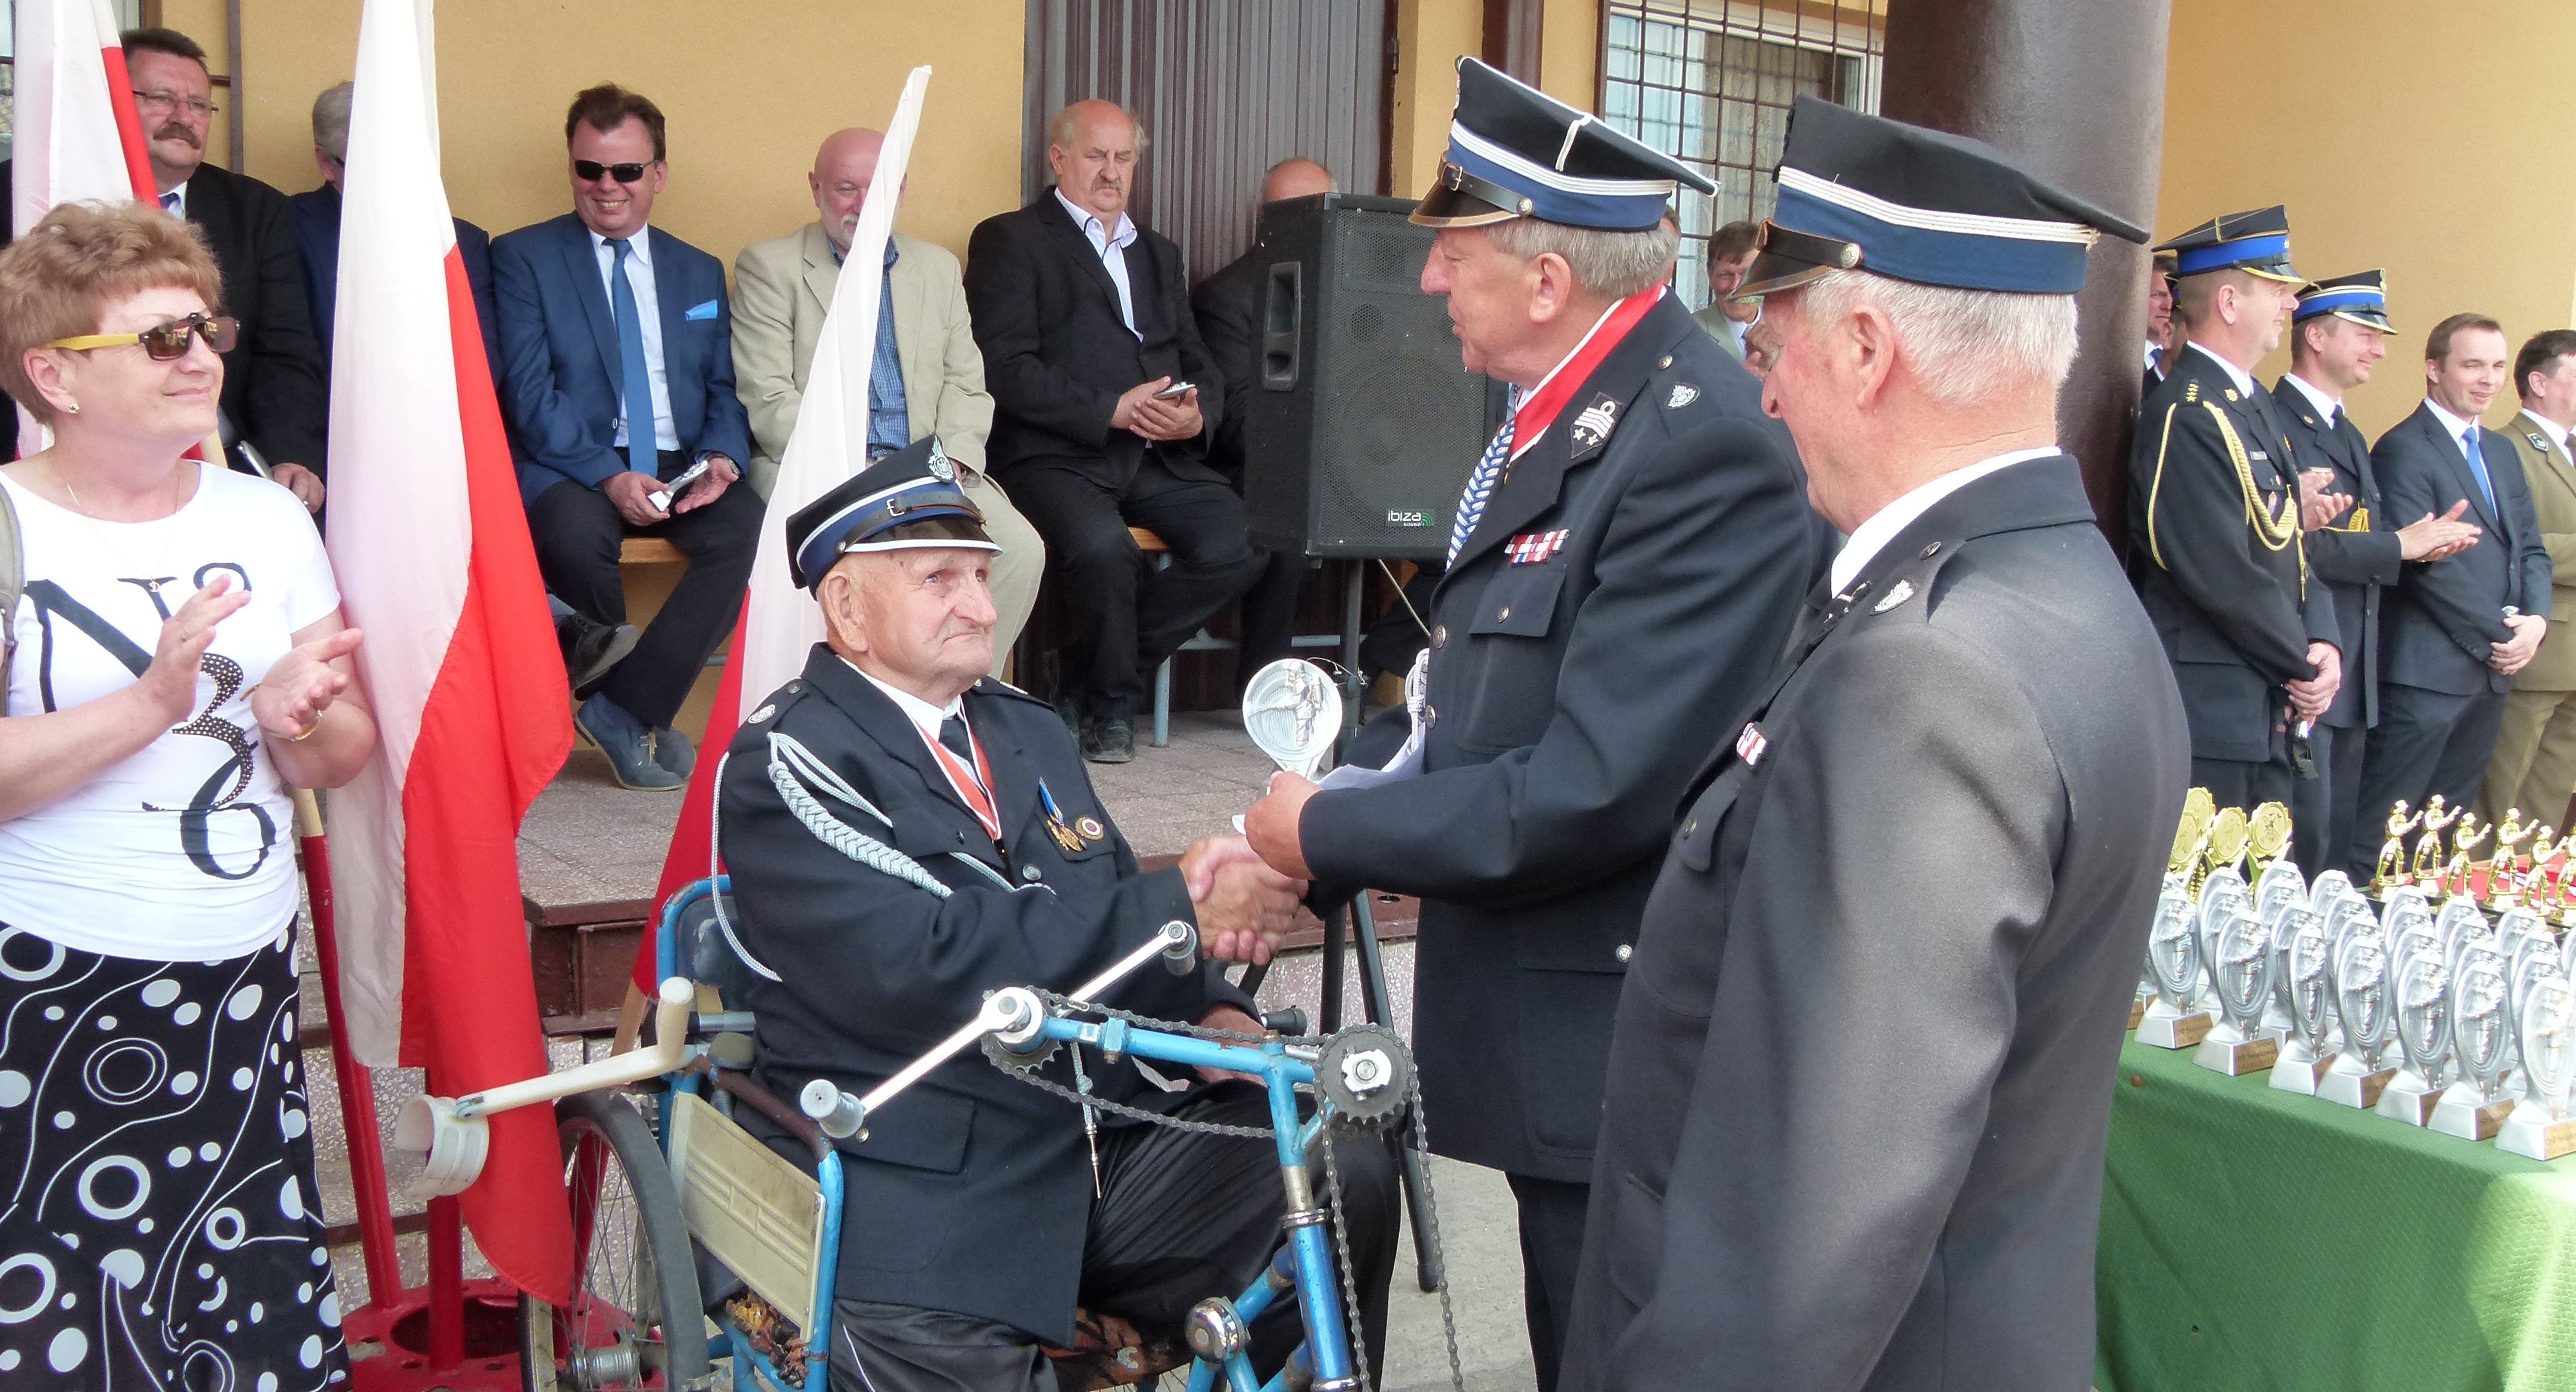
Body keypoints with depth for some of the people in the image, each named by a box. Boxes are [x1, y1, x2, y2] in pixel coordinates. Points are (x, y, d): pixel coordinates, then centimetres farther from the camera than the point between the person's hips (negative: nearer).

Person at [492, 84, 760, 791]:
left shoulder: (700, 272, 19)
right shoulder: (522, 257, 6)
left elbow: (724, 386, 15)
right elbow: (529, 392, -5)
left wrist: (722, 456, -9)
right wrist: (609, 475, -19)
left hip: (679, 466, 3)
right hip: (571, 468, -3)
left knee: (751, 526, -29)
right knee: (574, 534, -38)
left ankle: (626, 708, -21)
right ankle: (636, 721, -13)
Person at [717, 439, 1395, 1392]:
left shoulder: (1027, 730, 18)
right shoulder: (790, 761, -6)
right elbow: (928, 965, -20)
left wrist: (1210, 1014, -5)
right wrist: (1179, 907, -20)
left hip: (1106, 1145, 6)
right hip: (919, 1197, -6)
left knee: (1346, 1182, -14)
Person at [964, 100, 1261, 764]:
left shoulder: (1159, 253, 27)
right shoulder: (1010, 240, 6)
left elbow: (1199, 364, 21)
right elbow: (1005, 369, -7)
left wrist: (1198, 415, -4)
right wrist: (1113, 410, -16)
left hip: (1160, 460, 6)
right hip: (1057, 455, -6)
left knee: (1241, 541, -21)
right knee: (1102, 548, -36)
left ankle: (1091, 680, -2)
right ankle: (1108, 704, -5)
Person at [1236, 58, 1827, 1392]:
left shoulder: (1701, 445, -24)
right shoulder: (1556, 413, 6)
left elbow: (1590, 789, -28)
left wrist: (1330, 833, -15)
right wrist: (1290, 836, -2)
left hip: (1625, 1057, -9)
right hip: (1541, 1026, 9)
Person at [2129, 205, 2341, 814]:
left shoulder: (2254, 404, 14)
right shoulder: (2184, 416, -17)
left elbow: (2293, 548, 15)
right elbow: (2224, 576, -21)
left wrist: (2324, 644, -1)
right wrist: (2306, 666, -9)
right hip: (2211, 718, -10)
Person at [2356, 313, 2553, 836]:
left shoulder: (2501, 452, 18)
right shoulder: (2403, 450, -10)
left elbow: (2531, 549, 16)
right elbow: (2422, 562, -16)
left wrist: (2535, 620, -3)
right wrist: (2497, 634, -13)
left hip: (2492, 671, 8)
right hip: (2425, 673, -8)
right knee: (2382, 828, -4)